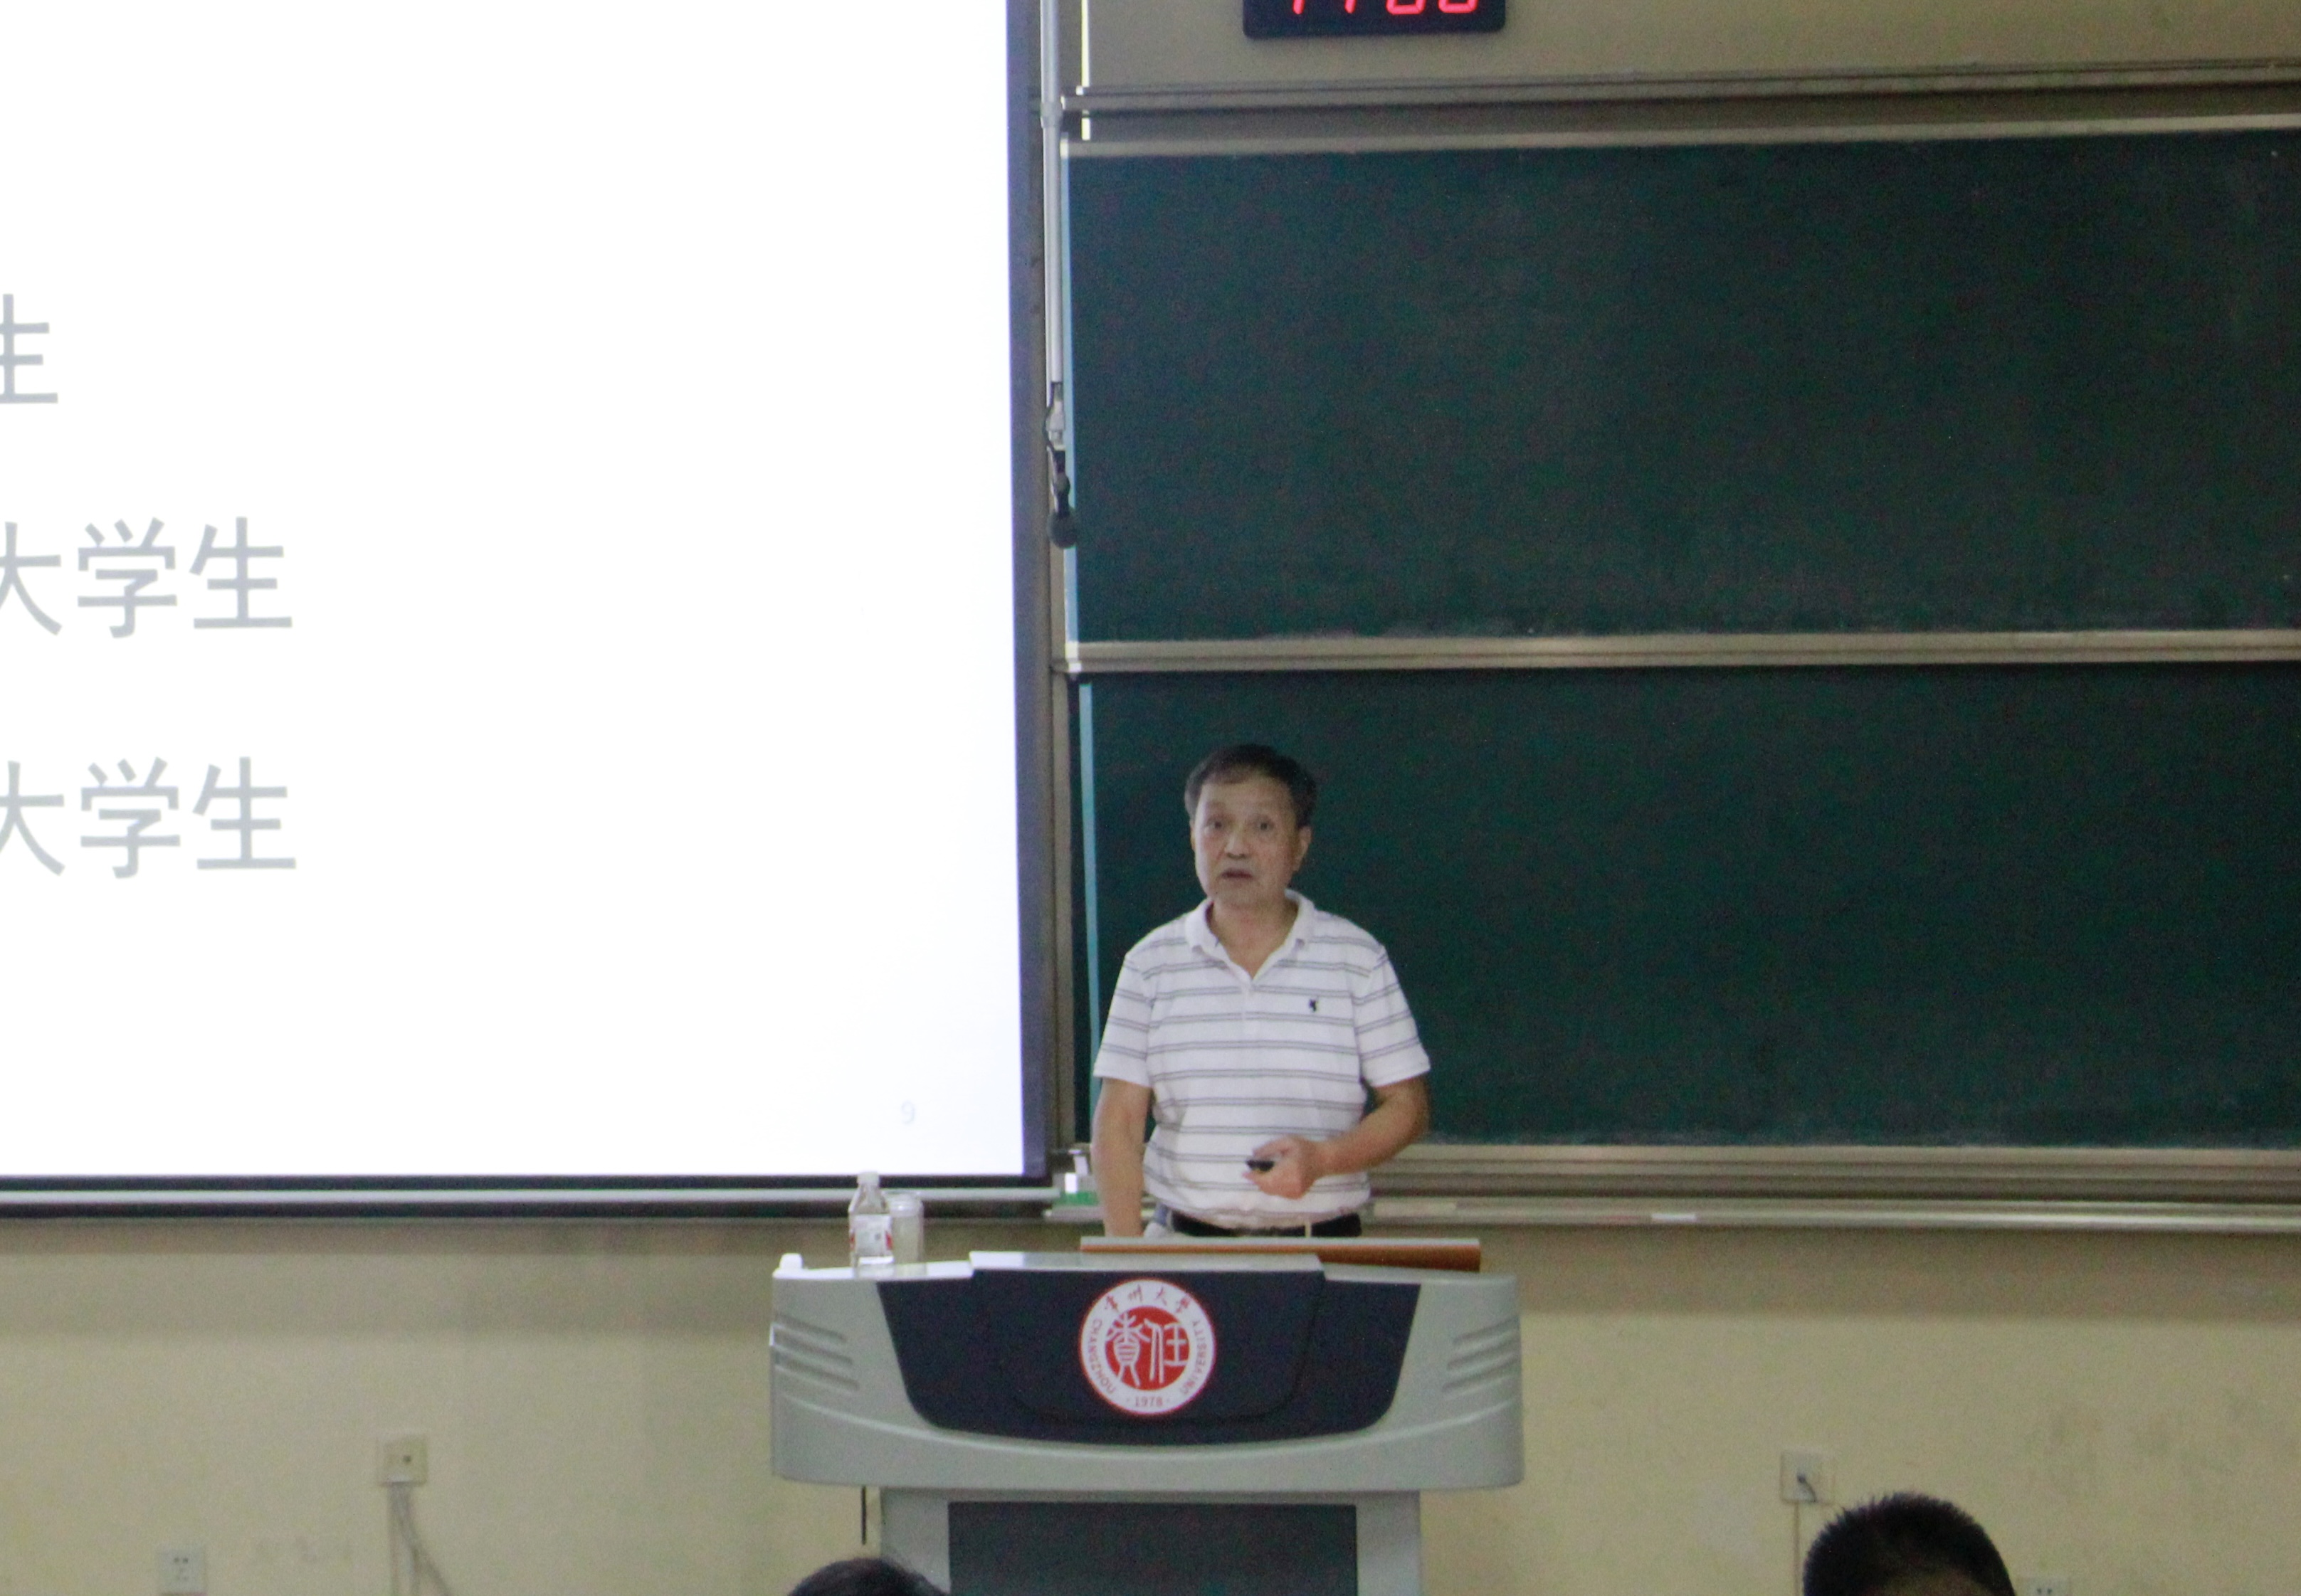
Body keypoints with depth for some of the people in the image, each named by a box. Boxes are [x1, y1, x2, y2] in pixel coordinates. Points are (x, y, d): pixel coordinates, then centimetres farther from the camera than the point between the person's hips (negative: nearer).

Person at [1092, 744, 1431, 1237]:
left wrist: (1323, 1158, -12)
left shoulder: (1358, 959, 7)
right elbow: (1117, 1122, 6)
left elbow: (1408, 1105, 7)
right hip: (1186, 1247, 1)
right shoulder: (1153, 964, 9)